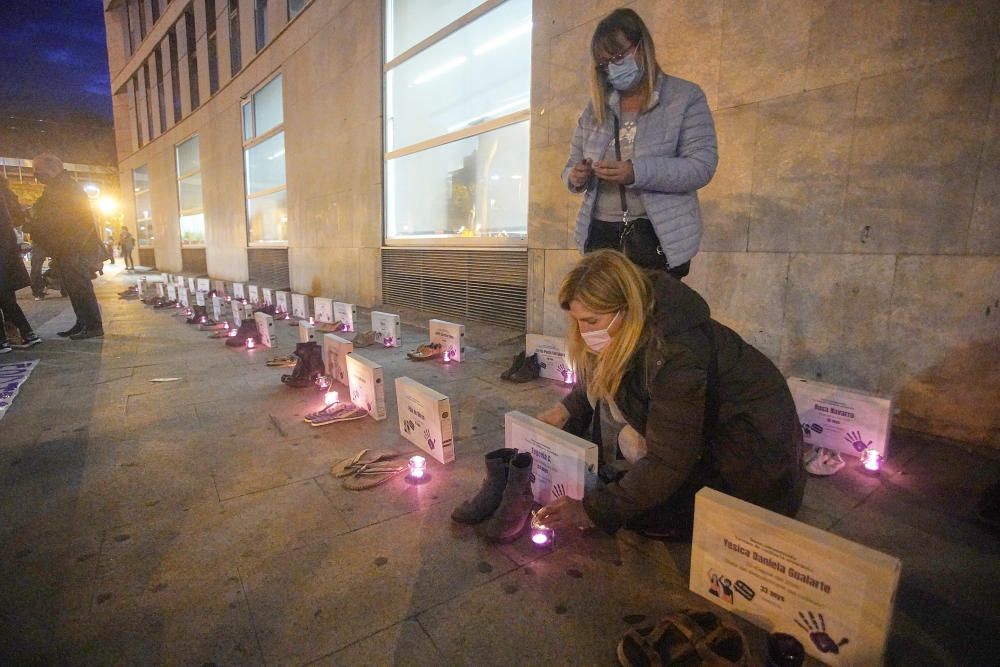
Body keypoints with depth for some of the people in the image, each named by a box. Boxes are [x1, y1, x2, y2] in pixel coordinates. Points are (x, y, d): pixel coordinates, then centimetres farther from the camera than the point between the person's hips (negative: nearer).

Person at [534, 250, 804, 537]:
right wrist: (566, 410, -10)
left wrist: (592, 508, -27)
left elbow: (668, 463, -30)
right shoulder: (634, 329, -10)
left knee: (640, 511, -17)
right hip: (704, 434, 8)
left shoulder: (675, 353, -34)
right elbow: (596, 383, 7)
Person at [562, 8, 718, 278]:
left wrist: (637, 172, -23)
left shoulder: (685, 97, 2)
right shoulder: (595, 109, 15)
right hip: (601, 234, 4)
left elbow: (702, 166, -9)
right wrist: (575, 177, -8)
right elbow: (571, 166, 18)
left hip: (660, 237, -3)